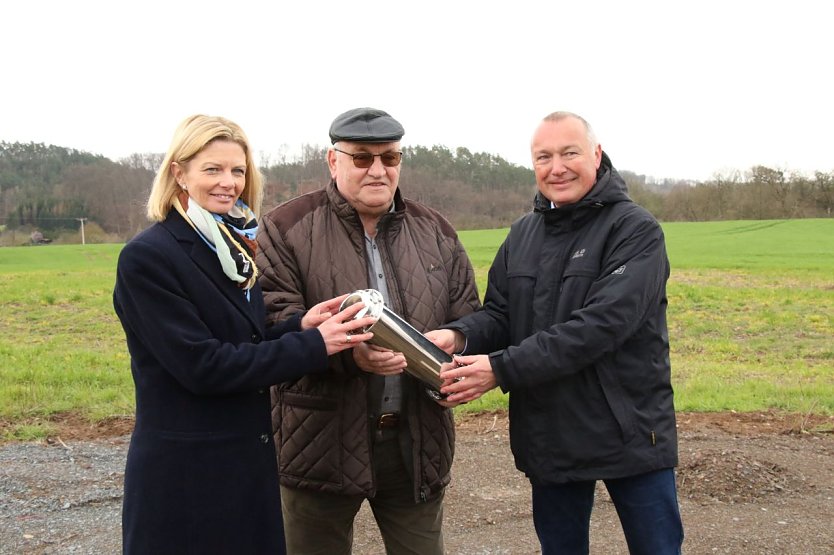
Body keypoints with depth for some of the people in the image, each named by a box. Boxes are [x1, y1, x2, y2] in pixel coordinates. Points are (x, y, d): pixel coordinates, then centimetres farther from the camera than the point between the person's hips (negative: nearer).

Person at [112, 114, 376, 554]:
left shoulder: (233, 249, 8)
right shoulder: (147, 257, -15)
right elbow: (200, 365, -20)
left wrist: (299, 326, -8)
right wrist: (313, 345, -20)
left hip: (250, 461, 7)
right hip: (184, 475, -7)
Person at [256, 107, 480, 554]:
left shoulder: (435, 231, 11)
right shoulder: (287, 227, -2)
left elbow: (468, 319, 15)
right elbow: (271, 318, -11)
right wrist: (346, 350, -26)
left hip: (417, 440, 3)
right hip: (321, 440, -3)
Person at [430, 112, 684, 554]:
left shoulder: (635, 231, -12)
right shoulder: (522, 234, 8)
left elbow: (601, 323, -24)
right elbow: (498, 314, 7)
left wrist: (502, 369, -28)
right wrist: (459, 336, -18)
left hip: (628, 432, -5)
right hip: (549, 437, 5)